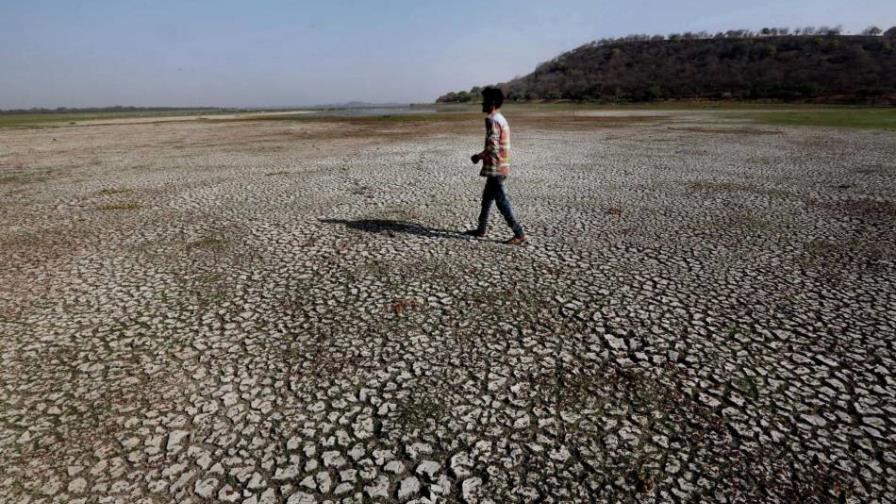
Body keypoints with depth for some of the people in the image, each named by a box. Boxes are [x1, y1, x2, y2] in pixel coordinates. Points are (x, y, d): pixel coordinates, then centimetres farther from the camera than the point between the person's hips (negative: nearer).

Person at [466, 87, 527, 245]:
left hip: (495, 168, -10)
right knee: (487, 197, 18)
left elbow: (493, 148, -23)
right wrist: (482, 156, 15)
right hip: (501, 167, 10)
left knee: (501, 201, -5)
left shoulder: (492, 121, -16)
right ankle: (481, 229, 29)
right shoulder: (501, 119, 15)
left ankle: (519, 234, -2)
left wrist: (478, 156, -7)